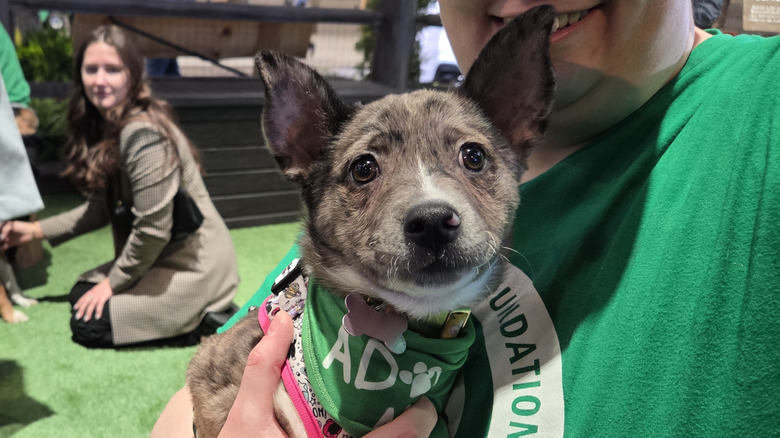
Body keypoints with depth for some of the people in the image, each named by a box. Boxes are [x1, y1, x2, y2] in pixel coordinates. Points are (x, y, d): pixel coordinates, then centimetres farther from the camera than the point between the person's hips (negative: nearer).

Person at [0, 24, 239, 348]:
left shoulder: (143, 136, -25)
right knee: (81, 295, 15)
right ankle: (191, 312, 14)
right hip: (164, 256, 9)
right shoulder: (105, 127, 5)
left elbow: (153, 229, -24)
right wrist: (37, 230, 12)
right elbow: (103, 207, 12)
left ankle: (205, 322, -1)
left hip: (194, 266, -9)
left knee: (87, 324, -5)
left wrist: (114, 282, -10)